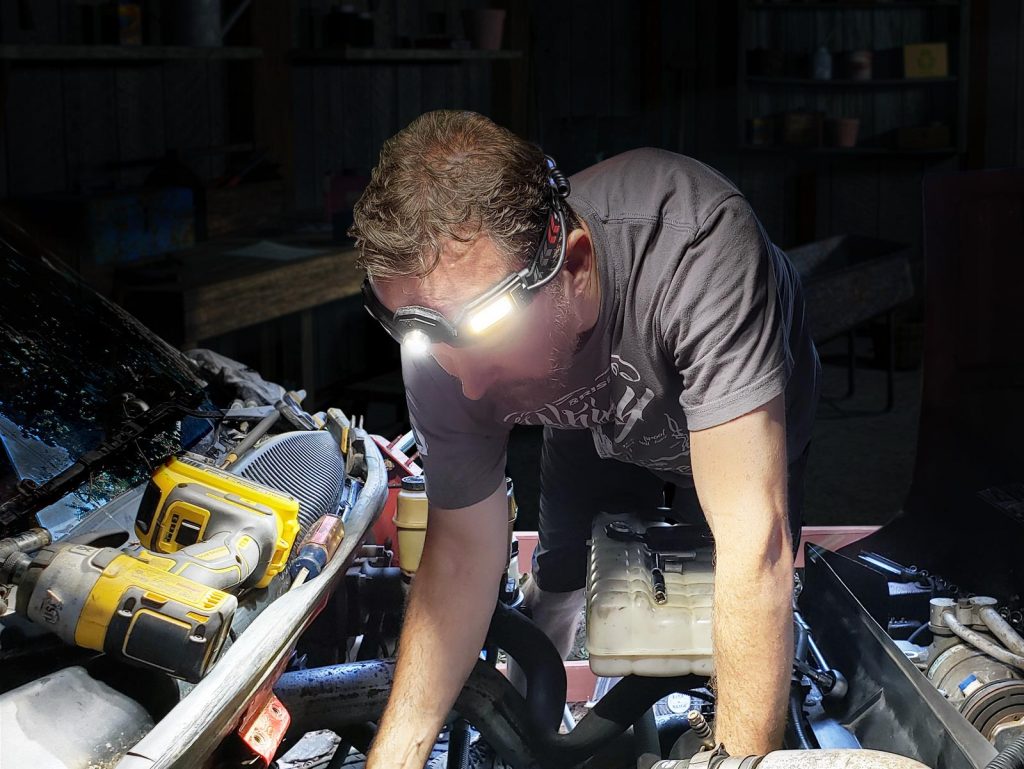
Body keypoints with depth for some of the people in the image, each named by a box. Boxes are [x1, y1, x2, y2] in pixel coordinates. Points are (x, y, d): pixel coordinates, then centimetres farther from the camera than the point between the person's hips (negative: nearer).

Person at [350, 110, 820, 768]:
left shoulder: (697, 243, -51)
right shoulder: (443, 340, -34)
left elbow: (755, 541, -50)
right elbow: (464, 554, -22)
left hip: (751, 435, -2)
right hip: (596, 435, 3)